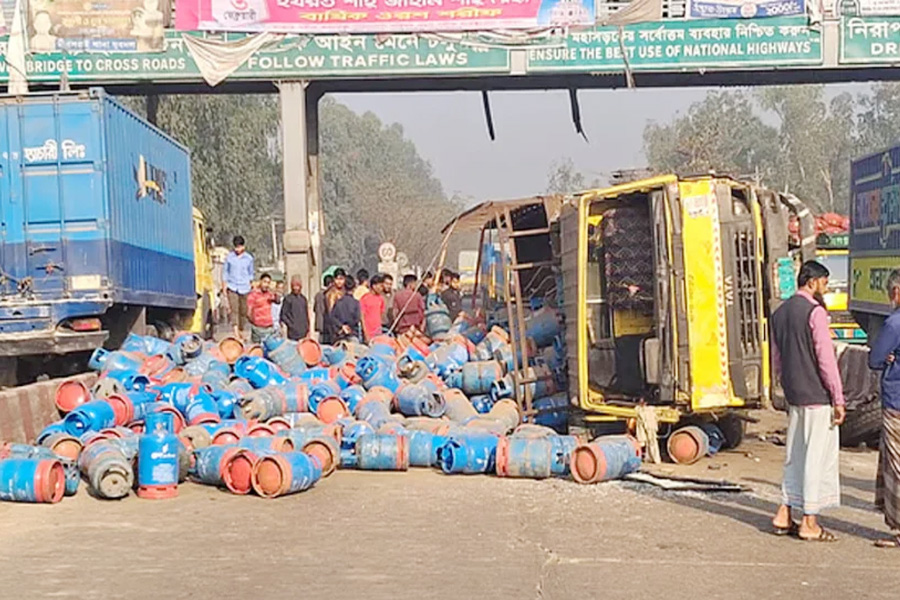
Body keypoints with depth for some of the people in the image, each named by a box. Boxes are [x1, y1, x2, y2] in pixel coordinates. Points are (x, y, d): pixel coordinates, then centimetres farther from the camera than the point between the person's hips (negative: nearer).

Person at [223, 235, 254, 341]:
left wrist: (250, 285, 13)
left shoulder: (249, 258, 3)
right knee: (234, 309, -15)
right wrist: (224, 286, 6)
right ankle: (236, 332, -23)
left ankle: (241, 331, 24)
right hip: (232, 287, -1)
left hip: (244, 288, 1)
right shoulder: (229, 256, 2)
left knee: (243, 311, 7)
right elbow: (225, 272, 9)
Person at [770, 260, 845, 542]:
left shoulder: (780, 313, 12)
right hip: (817, 397, -8)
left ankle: (785, 514, 16)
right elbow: (826, 359, -16)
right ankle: (810, 522, 3)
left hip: (794, 396, 8)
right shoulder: (814, 311, -13)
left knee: (796, 455, 15)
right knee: (818, 456, -1)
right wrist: (838, 399, -12)